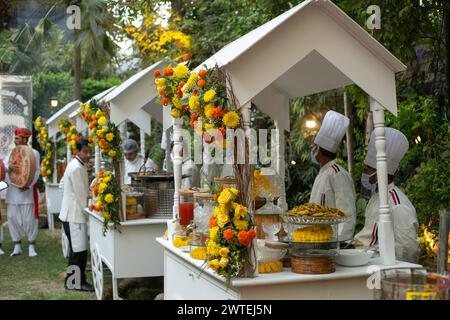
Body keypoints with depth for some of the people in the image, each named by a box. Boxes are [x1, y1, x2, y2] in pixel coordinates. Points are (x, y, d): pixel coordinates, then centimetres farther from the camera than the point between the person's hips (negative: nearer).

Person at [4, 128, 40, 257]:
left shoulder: (34, 153, -1)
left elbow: (36, 172, -6)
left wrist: (28, 185, -19)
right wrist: (8, 166, -20)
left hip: (28, 191, -4)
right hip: (13, 191, 5)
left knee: (29, 219, -2)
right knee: (12, 217, 4)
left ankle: (31, 246, 8)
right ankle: (17, 246, 14)